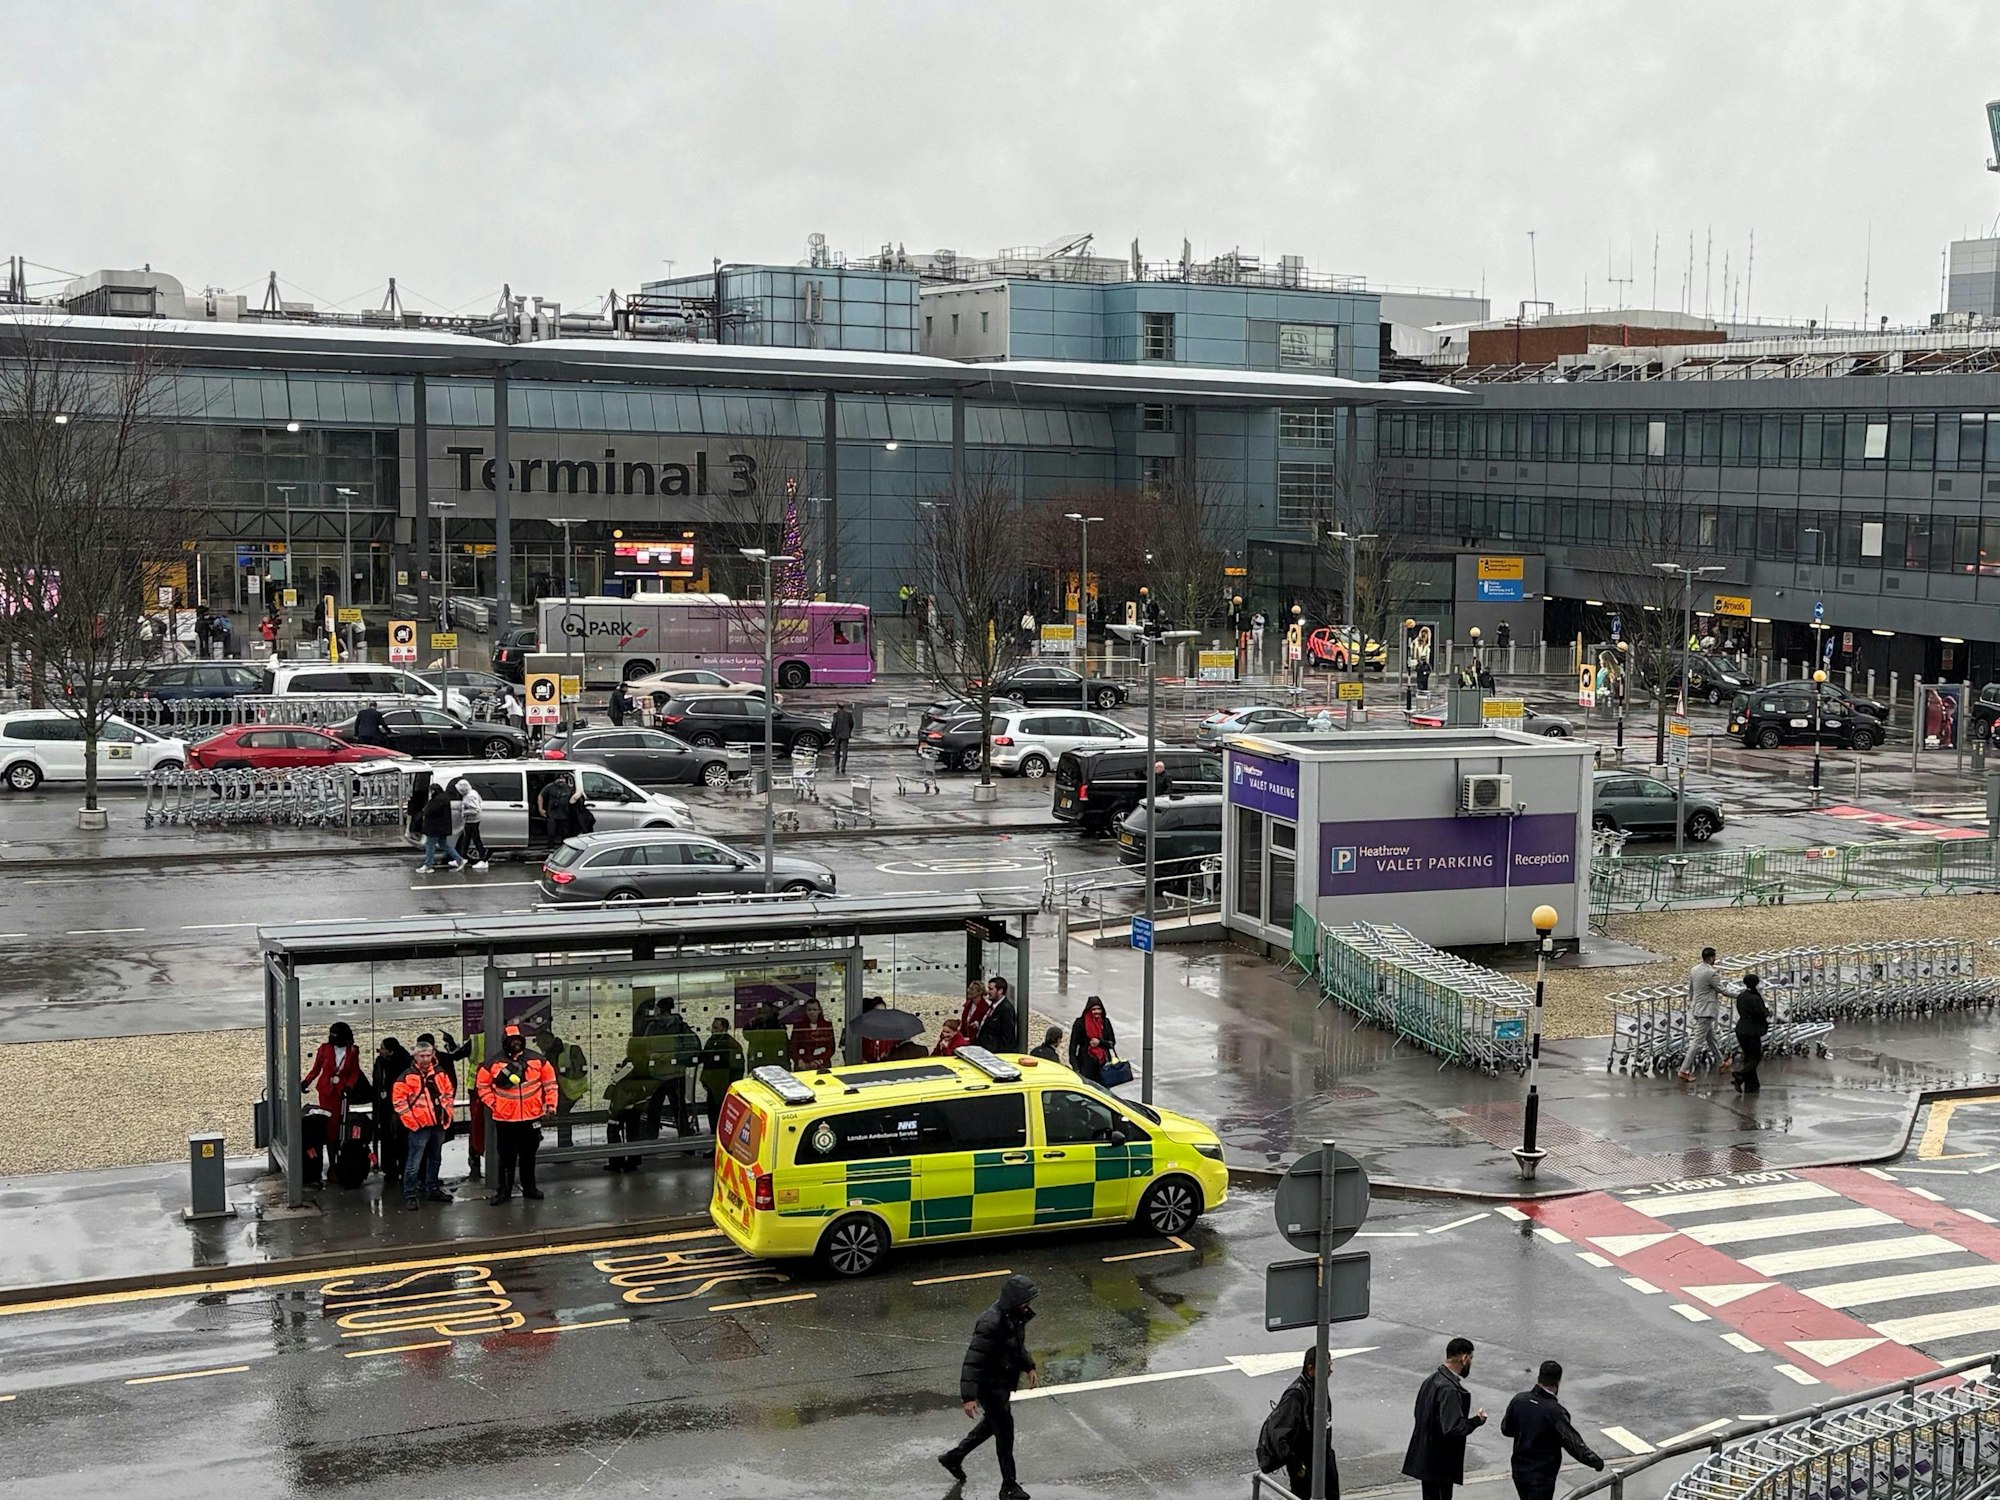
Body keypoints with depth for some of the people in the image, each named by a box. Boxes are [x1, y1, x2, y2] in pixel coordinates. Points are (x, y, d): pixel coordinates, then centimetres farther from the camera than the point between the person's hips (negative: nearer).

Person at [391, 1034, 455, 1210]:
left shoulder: (440, 1073, 7)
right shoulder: (408, 1076, -9)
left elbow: (448, 1093, 19)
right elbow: (398, 1099, -10)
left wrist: (447, 1113, 10)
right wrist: (410, 1119, -13)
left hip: (439, 1124, 6)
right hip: (419, 1126, -6)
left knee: (435, 1159, 17)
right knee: (414, 1162, -7)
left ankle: (432, 1189, 29)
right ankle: (410, 1195, -3)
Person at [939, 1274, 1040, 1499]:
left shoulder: (1015, 1316, -4)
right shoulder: (991, 1324, -33)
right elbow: (972, 1361, -33)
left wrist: (1028, 1367, 14)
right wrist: (968, 1396, -36)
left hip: (1004, 1382, 9)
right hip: (990, 1385, -9)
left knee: (992, 1424, 26)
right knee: (1005, 1433, 2)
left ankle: (954, 1456, 44)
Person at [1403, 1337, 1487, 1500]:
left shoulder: (1432, 1379, 5)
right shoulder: (1450, 1389, -24)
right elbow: (1453, 1428, -28)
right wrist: (1477, 1421, -13)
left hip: (1426, 1455, 9)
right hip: (1439, 1463, -9)